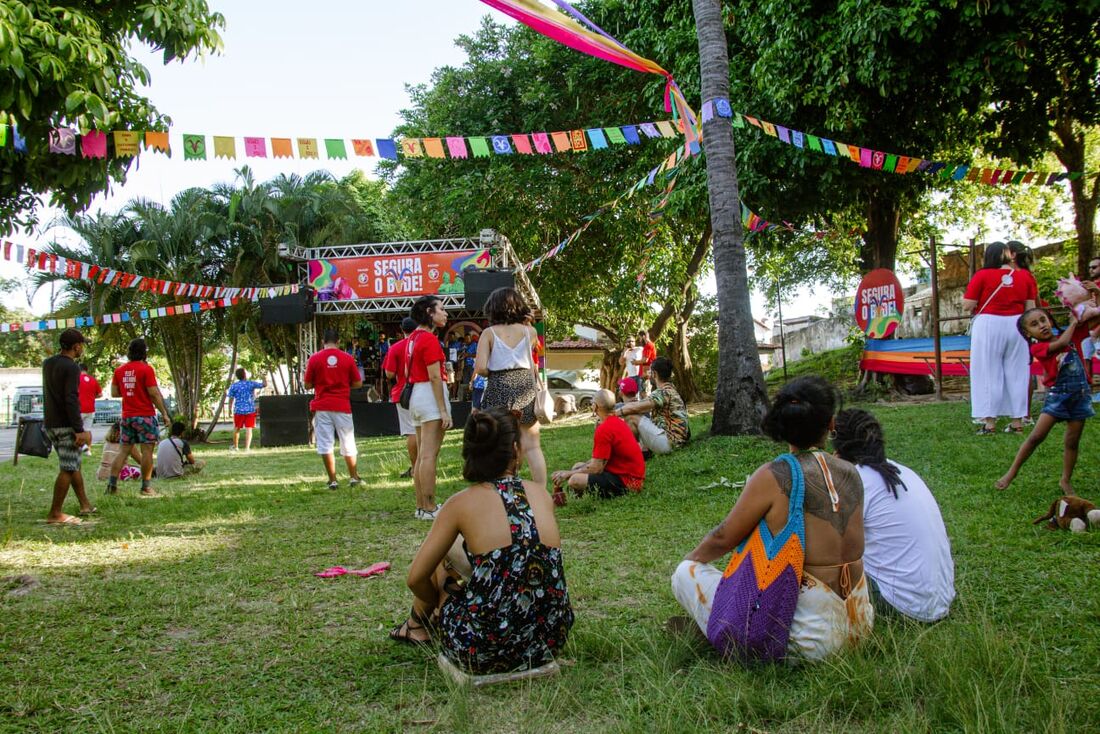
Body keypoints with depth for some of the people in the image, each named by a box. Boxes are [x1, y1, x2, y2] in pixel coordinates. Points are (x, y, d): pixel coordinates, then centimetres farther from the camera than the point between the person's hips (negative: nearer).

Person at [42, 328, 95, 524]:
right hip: (66, 425, -9)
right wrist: (79, 430, -21)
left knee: (73, 464, 17)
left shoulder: (47, 363, 11)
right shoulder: (71, 367, -15)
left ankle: (85, 505, 24)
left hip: (50, 424, 9)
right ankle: (55, 514, -3)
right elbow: (71, 400, -22)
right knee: (68, 469, -4)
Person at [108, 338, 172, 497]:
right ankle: (146, 487, 2)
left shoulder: (120, 370, 7)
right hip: (145, 415, -5)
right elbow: (154, 394, -12)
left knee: (124, 450, 11)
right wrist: (165, 414, -7)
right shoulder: (146, 369, -10)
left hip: (127, 416, 6)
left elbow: (114, 393, 10)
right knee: (147, 450, 0)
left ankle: (112, 483, 6)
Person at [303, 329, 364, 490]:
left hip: (322, 406, -1)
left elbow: (307, 385, 3)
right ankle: (354, 477, 16)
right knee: (348, 444, 11)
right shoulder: (347, 358, 0)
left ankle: (333, 480, 1)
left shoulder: (314, 359, -1)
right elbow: (358, 383, 4)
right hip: (342, 405, 1)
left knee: (325, 444, 2)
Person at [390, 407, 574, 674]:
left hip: (484, 652, -4)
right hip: (548, 642, 4)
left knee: (441, 549, 19)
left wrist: (439, 603, 19)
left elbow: (416, 579, -1)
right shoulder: (541, 494, 1)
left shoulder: (462, 503, -9)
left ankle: (417, 627, 43)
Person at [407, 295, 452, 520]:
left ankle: (421, 506, 16)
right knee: (429, 456, -8)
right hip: (430, 396, -10)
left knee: (421, 456, 12)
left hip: (416, 395, 10)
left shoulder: (412, 338, 16)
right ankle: (429, 508, -6)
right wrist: (444, 410, -18)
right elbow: (435, 377, -18)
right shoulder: (429, 339, -13)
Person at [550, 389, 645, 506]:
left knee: (575, 481, -23)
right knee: (578, 466, 17)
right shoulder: (618, 421, 11)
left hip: (626, 482, -10)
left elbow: (596, 468, -19)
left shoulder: (604, 429, -19)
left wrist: (568, 473, -8)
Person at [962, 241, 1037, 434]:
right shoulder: (1025, 276, 5)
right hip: (1016, 326, 4)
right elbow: (1030, 308, 6)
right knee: (1016, 373, 10)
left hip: (988, 326, -4)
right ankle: (1017, 421, 14)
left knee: (989, 373, 2)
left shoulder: (982, 275, -7)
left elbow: (967, 305, -8)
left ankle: (989, 422, 1)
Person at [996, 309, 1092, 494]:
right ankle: (1012, 472, 4)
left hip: (1080, 395, 4)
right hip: (1057, 396, -4)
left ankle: (1066, 481, 21)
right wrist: (1072, 323, -12)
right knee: (1036, 436, -7)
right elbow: (1062, 344, -26)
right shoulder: (1038, 348, -11)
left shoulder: (1069, 335, 6)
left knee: (1072, 442, 8)